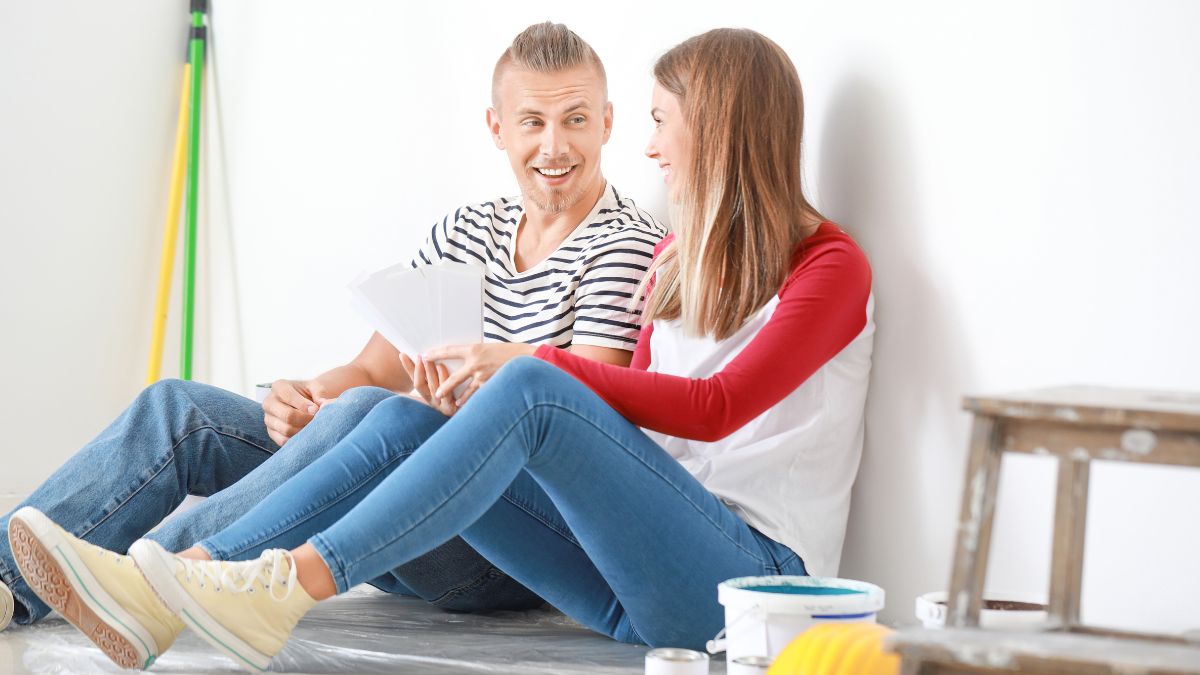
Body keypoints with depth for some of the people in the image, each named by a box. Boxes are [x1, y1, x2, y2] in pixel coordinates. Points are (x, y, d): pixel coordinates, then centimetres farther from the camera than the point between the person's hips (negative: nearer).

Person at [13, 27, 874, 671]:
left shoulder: (832, 266, 0)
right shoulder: (677, 256, 24)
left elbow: (714, 408, -14)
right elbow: (637, 416, 16)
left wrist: (534, 362, -15)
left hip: (753, 572, -7)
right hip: (638, 581, 7)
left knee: (529, 390, -28)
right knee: (406, 420, -11)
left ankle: (294, 585, -36)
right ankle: (165, 589, -26)